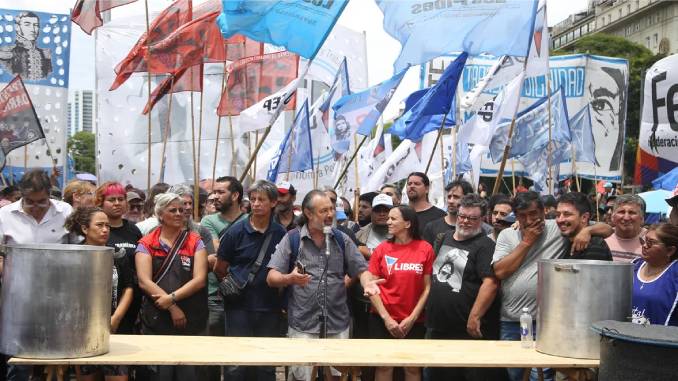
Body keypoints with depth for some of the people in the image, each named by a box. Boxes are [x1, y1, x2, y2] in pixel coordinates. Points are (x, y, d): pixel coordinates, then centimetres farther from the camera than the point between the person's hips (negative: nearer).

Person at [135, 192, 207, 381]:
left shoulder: (195, 241, 6)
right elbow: (144, 281, -6)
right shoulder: (146, 244, 4)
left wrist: (172, 297, -16)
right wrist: (172, 308, -13)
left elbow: (200, 279, -4)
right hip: (156, 321, 0)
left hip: (191, 321, 1)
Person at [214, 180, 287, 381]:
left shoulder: (281, 234, 0)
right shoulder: (236, 231, -6)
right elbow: (219, 269, 2)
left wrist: (278, 290, 4)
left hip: (269, 308, 2)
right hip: (239, 306, -2)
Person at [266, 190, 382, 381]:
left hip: (338, 325, 3)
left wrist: (367, 283, -16)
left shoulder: (342, 239, 9)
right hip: (303, 326, -3)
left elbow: (361, 269, 7)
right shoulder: (291, 239, 0)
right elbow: (272, 278, -4)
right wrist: (290, 279, -25)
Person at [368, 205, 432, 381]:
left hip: (414, 321, -1)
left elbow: (427, 287, -3)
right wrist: (386, 318, -9)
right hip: (382, 319, 1)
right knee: (384, 366, 8)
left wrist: (412, 318, -8)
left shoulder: (425, 249, -5)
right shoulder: (381, 249, -2)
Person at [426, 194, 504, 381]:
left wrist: (474, 317, -23)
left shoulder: (485, 245, -10)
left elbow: (491, 283, -21)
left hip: (468, 330, -7)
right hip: (438, 326, 7)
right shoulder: (445, 237, 14)